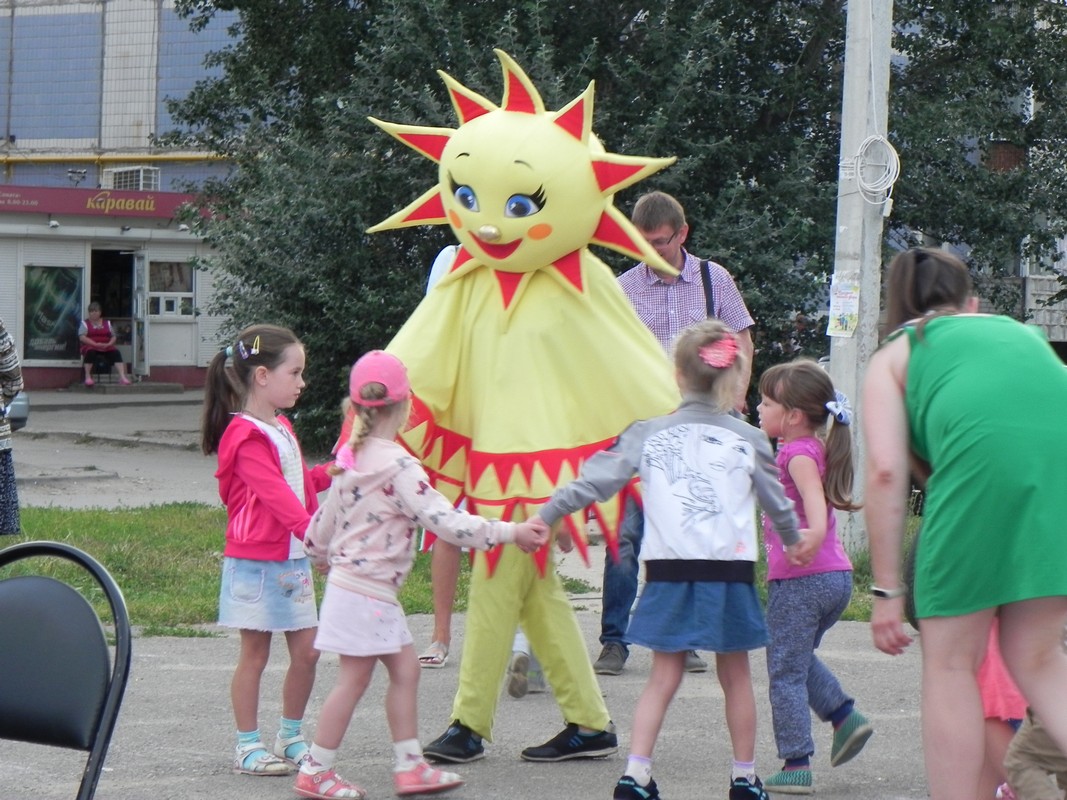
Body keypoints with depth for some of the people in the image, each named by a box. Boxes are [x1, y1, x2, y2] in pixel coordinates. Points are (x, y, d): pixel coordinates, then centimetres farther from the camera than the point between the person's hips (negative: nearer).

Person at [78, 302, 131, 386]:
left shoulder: (107, 323, 18)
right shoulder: (85, 323, 8)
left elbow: (114, 337, 14)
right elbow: (82, 337, -6)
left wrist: (109, 344, -10)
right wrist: (96, 344, -18)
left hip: (106, 347, 3)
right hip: (91, 346, -3)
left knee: (116, 352, -27)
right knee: (90, 352, -39)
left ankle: (122, 376, -37)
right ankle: (88, 377, -34)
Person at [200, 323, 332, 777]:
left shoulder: (282, 429, 15)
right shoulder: (245, 437, -16)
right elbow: (274, 493, -27)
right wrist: (312, 532, -36)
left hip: (293, 560, 8)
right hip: (255, 563, -8)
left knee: (306, 651, 7)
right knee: (255, 654, -1)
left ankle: (291, 736, 20)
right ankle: (248, 746, 8)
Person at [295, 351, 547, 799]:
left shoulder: (351, 458, 6)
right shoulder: (398, 467, -20)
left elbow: (324, 519, 18)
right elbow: (444, 522, -25)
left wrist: (320, 557, 38)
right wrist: (509, 532, -21)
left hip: (347, 581, 9)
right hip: (367, 591, -9)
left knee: (405, 668, 12)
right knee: (354, 680, 0)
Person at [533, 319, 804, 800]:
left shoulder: (649, 435, 1)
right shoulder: (748, 440, 2)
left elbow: (593, 481, 0)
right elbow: (778, 503, 14)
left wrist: (544, 518, 10)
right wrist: (794, 542, 34)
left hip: (670, 573, 0)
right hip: (730, 573, 0)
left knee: (663, 678, 7)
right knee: (736, 677, 13)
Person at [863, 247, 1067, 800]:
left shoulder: (894, 355, 23)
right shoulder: (1020, 331, 35)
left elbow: (886, 471, 9)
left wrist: (886, 590, 9)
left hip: (983, 457, -4)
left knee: (950, 662, 9)